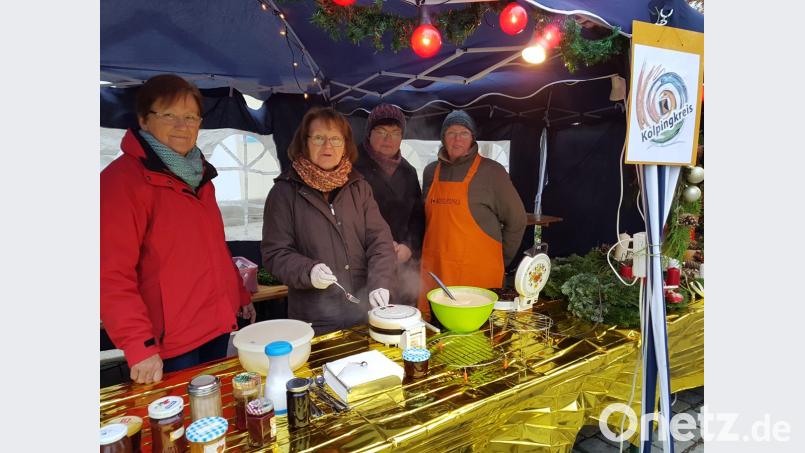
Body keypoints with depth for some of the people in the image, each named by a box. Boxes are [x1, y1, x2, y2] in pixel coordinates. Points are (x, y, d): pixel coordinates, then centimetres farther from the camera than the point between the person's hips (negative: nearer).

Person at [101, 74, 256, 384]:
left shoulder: (198, 175, 11)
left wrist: (240, 295, 16)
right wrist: (139, 346, -23)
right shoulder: (123, 178, -14)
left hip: (219, 328, 7)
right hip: (170, 344, -7)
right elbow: (113, 274, -19)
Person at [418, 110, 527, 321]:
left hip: (478, 271, -4)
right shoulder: (431, 171, 10)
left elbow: (516, 219, 2)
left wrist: (500, 259, 7)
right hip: (434, 270, 4)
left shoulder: (491, 171, -4)